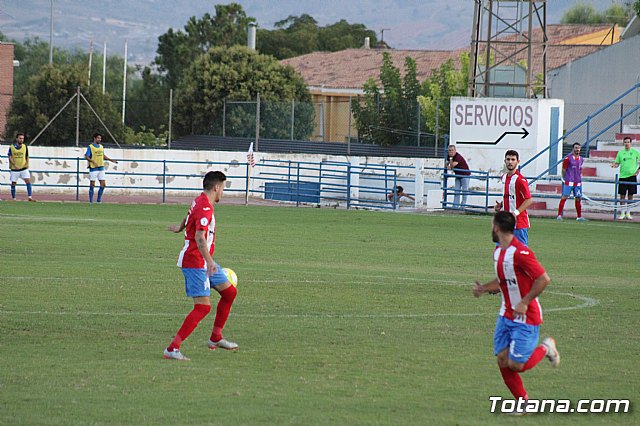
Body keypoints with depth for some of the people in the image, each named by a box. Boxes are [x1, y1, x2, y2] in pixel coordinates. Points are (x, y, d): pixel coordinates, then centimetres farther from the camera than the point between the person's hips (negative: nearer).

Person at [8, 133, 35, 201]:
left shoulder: (25, 147, 5)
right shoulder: (12, 147, -3)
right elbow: (10, 157, -5)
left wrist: (27, 163, -5)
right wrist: (15, 165, -18)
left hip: (24, 168, 1)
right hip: (14, 169, -1)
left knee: (28, 181, -12)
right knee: (13, 183, 3)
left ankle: (30, 197, -13)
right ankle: (13, 198, 16)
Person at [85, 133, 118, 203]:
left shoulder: (101, 147, 14)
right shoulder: (90, 147, -6)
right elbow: (87, 157, -12)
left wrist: (111, 160, 18)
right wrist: (93, 161, -26)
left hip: (101, 167, 6)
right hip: (93, 168, -6)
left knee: (103, 184, 3)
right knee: (92, 185, -2)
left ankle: (99, 200, 15)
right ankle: (91, 201, 4)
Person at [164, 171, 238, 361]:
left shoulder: (200, 201, 10)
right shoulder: (205, 208, -21)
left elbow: (190, 215, 34)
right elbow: (199, 237, -33)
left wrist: (181, 227, 54)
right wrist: (209, 262, -43)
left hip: (204, 261, 11)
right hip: (195, 263, -11)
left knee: (229, 292, 17)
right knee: (203, 307, -14)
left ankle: (216, 338, 26)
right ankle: (172, 348, -16)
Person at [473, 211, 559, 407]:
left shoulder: (520, 253, -21)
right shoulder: (498, 251, 8)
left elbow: (544, 279, -23)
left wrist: (524, 302, -23)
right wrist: (483, 288, 5)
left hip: (526, 317, -8)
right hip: (506, 316, 8)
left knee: (516, 365, -10)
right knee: (502, 360, 2)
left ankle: (545, 348, 17)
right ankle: (523, 402, 15)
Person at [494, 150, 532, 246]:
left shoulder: (520, 180, -13)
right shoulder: (504, 177, 12)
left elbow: (529, 200, -17)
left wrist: (516, 212, -26)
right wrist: (500, 205, 7)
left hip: (519, 221, -8)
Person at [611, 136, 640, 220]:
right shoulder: (620, 153, 6)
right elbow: (617, 163, 8)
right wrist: (614, 165, -14)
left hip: (632, 176, -1)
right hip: (622, 176, 1)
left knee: (630, 196, 3)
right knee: (622, 196, 0)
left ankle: (628, 213, 12)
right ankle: (622, 213, 8)